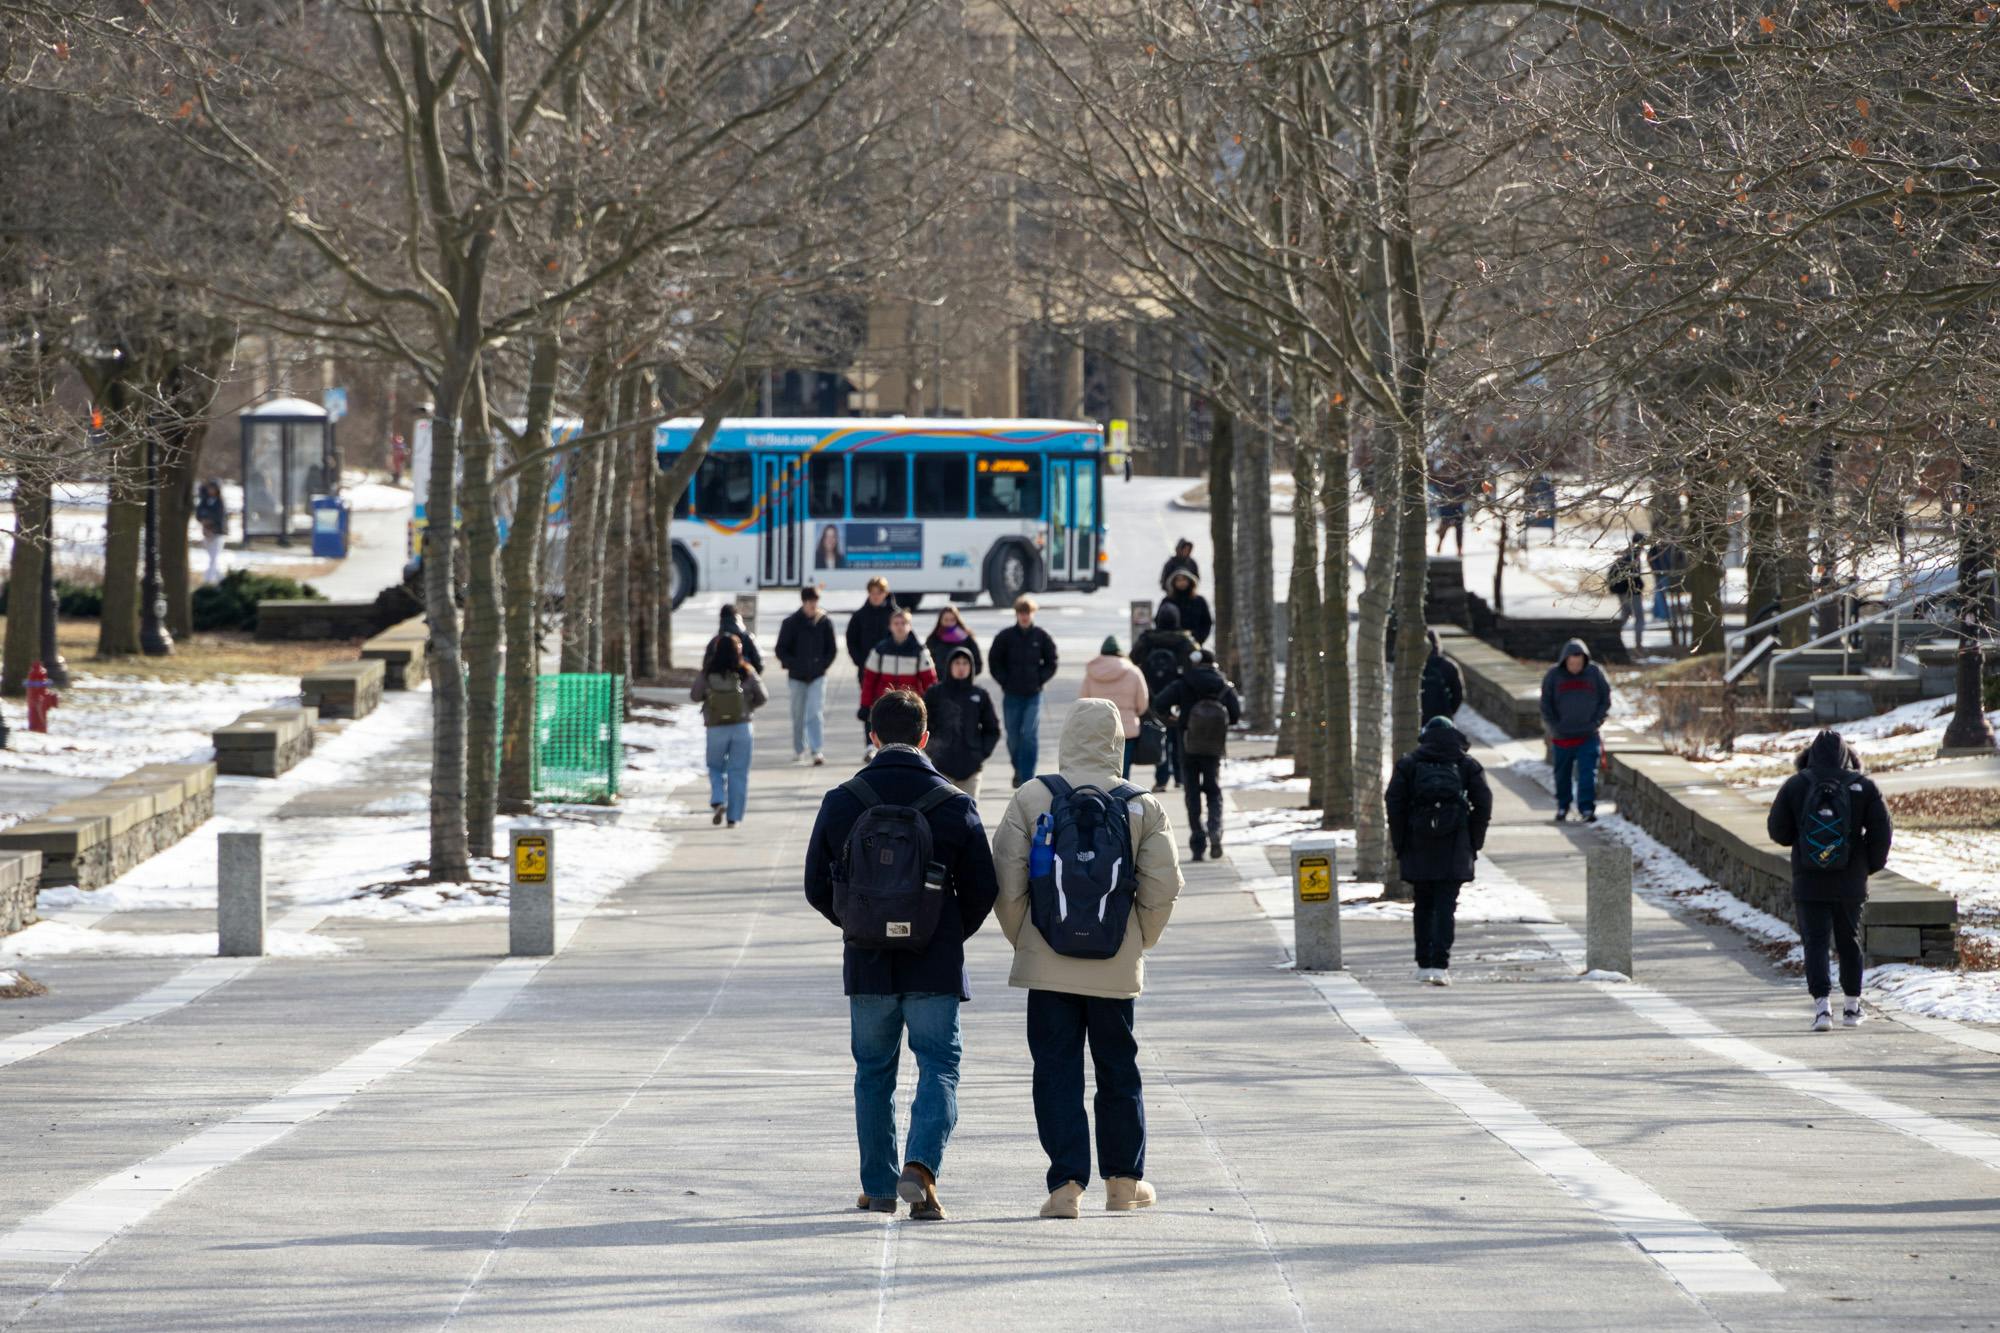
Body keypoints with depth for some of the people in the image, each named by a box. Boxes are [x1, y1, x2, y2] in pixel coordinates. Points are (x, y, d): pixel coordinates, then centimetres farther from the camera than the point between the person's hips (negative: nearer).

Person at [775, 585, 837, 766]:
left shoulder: (825, 621, -1)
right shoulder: (792, 622, -4)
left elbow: (832, 650, 7)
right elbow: (781, 650, -1)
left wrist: (822, 665, -5)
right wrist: (794, 665, -12)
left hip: (818, 676, -1)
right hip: (797, 676, 1)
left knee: (816, 713, -12)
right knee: (798, 715, 9)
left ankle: (817, 751, -16)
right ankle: (799, 750, 25)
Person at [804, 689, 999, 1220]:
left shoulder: (841, 803, -2)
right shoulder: (955, 805, -5)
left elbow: (817, 888, 3)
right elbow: (983, 890, 0)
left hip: (868, 963, 1)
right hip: (936, 966, -1)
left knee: (874, 1073, 14)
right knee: (938, 1067, 3)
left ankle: (879, 1186, 17)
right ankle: (921, 1164, -19)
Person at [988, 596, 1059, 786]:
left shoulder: (1041, 636, 0)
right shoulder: (1005, 636, -1)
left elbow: (1051, 663, 8)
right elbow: (994, 662, 6)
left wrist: (1039, 680, -2)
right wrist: (1005, 682, -2)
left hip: (1033, 694, -1)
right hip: (1011, 695, 1)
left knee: (1030, 736, -11)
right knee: (1013, 737, 10)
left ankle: (1027, 777, -9)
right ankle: (1019, 769, 34)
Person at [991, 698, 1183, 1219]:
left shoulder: (1031, 800, -5)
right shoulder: (1143, 808, -3)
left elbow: (1006, 882, -6)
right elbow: (1162, 886, -4)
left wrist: (1022, 939, 8)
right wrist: (1139, 942, 12)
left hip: (1047, 963, -1)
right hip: (1116, 967, 1)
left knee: (1057, 1073, 3)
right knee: (1118, 1070, 15)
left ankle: (1066, 1185, -6)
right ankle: (1123, 1181, 23)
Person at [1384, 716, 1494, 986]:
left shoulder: (1408, 763, 6)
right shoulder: (1467, 764, 6)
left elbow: (1394, 802, -1)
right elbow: (1483, 803, 1)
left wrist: (1399, 843, 4)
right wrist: (1474, 843, 7)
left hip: (1418, 847, 1)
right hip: (1454, 848, -1)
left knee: (1423, 905, 15)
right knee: (1446, 905, -2)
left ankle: (1424, 964, 17)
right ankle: (1440, 965, -15)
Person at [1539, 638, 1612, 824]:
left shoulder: (1595, 673, -3)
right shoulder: (1554, 676, -4)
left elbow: (1605, 701, 4)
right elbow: (1546, 706, 0)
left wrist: (1595, 723, -6)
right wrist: (1555, 727, -7)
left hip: (1588, 736, -1)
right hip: (1562, 737, 1)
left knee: (1588, 773, -9)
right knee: (1562, 774, 12)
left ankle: (1587, 809, -7)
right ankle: (1562, 807, 28)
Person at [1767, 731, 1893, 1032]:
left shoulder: (1795, 786, -4)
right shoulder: (1863, 786, -4)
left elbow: (1777, 830, 0)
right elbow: (1881, 830, -5)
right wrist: (1873, 863, 10)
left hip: (1808, 882, -1)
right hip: (1850, 883, 1)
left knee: (1815, 942, 0)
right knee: (1849, 941, 15)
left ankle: (1822, 1004, -15)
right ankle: (1851, 1006, 21)